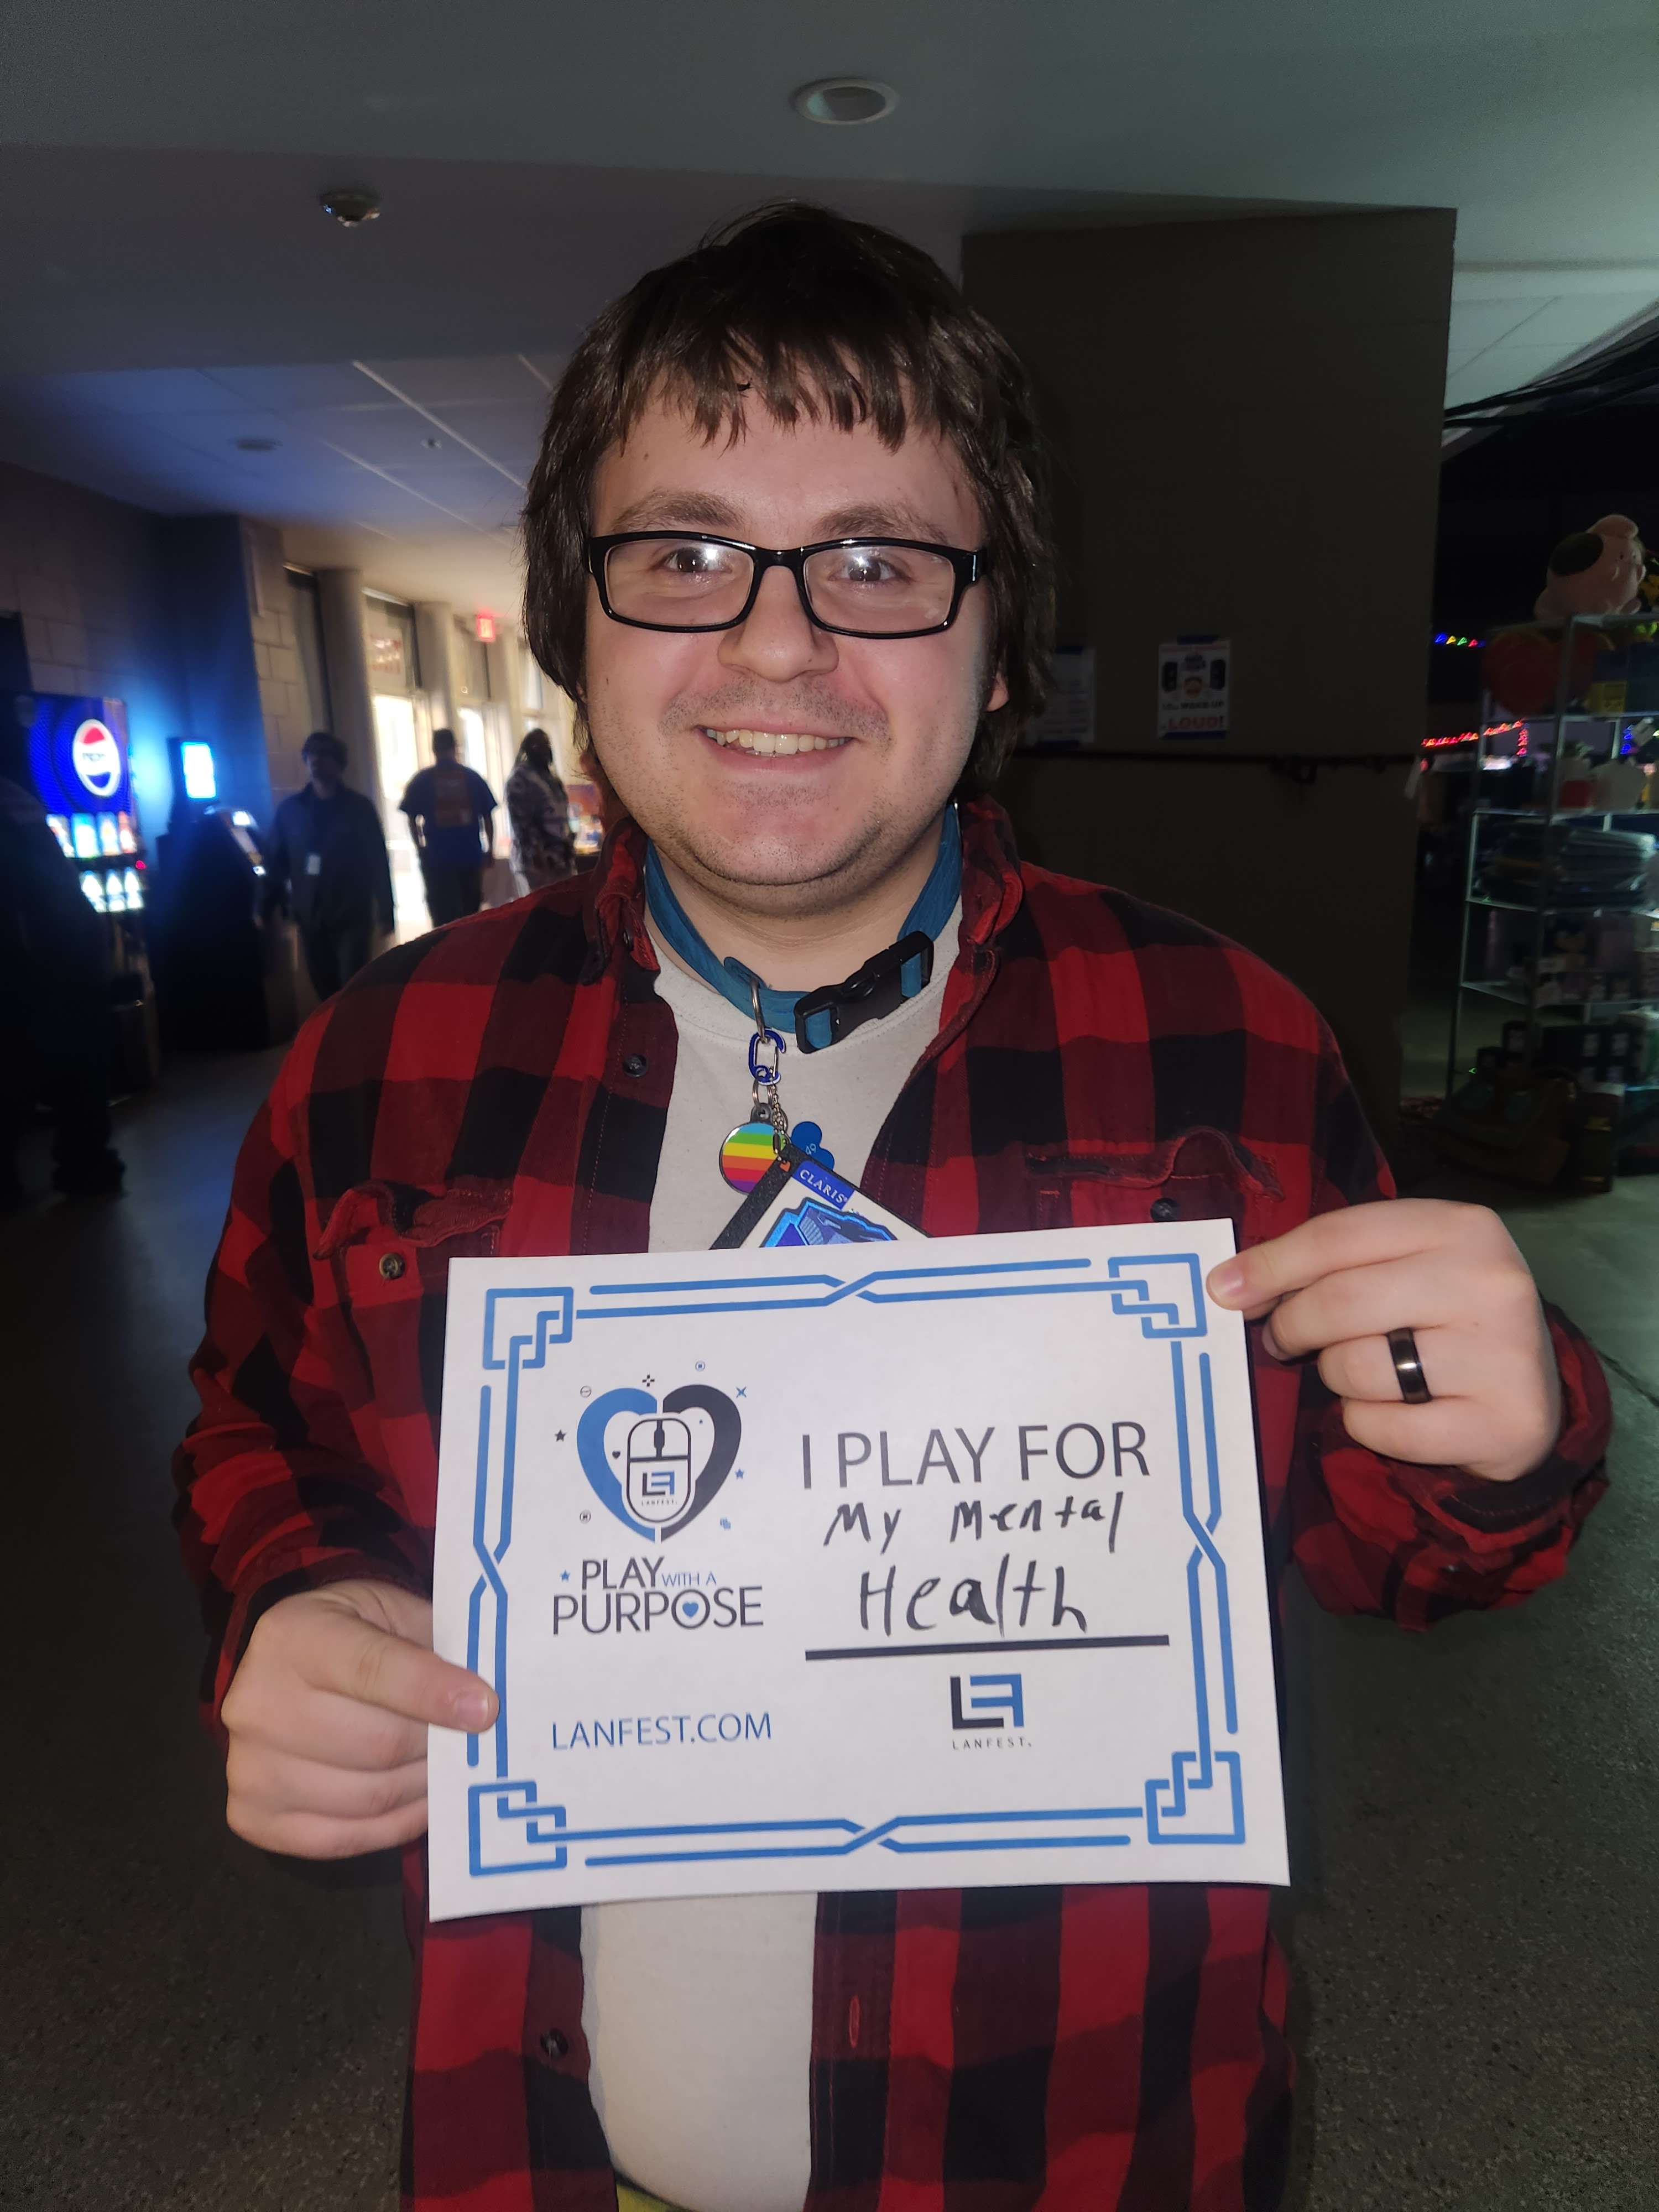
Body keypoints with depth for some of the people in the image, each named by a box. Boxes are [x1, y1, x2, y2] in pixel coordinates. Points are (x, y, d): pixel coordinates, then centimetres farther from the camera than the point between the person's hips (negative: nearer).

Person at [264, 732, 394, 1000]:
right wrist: (274, 903, 1)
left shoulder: (359, 807, 0)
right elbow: (276, 860, 11)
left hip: (352, 916, -3)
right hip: (310, 917, 3)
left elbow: (378, 860, -2)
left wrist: (385, 911, -5)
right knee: (325, 990, 8)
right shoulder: (290, 809, 6)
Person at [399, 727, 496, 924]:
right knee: (471, 916, 11)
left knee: (444, 920, 0)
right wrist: (489, 849, 15)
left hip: (437, 857, -1)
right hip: (471, 856, 2)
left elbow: (412, 818, 2)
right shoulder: (472, 777, 5)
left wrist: (421, 848, 14)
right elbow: (488, 817, 6)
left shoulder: (422, 780, 1)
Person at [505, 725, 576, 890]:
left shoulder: (551, 778, 17)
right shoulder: (520, 779, -7)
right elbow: (522, 820, -15)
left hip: (559, 853, 8)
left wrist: (569, 847, 17)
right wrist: (535, 852, -20)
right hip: (538, 856, -8)